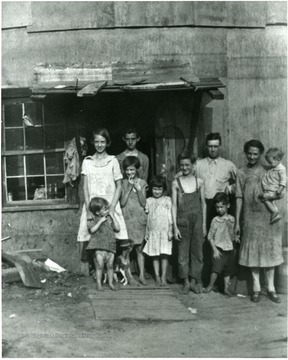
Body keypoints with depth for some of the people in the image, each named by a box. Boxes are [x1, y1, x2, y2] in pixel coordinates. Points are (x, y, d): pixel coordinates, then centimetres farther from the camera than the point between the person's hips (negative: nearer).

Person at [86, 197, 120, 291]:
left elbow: (118, 229, 4)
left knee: (110, 266, 6)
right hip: (99, 247, -4)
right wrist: (101, 221, -15)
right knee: (100, 266, -5)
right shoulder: (93, 220, 1)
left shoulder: (109, 219, 12)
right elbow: (92, 230, -16)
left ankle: (110, 283, 19)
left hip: (110, 246, 4)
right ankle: (98, 284, 7)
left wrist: (113, 217, 1)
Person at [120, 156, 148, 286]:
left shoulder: (142, 183, 4)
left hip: (139, 218, 1)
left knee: (139, 248, 6)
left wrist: (138, 190, -14)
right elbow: (122, 203, -7)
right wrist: (129, 188, -13)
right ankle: (129, 276, 7)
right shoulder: (123, 183, 1)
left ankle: (141, 275, 14)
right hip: (126, 218, -1)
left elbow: (143, 203, 0)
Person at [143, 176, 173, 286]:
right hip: (153, 231, 2)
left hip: (164, 231, -2)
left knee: (164, 254, -4)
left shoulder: (167, 200, 4)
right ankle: (157, 276, 10)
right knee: (155, 255, 3)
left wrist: (170, 231, -3)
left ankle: (163, 276, 4)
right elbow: (146, 217, 11)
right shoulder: (148, 201, 9)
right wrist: (146, 232, 9)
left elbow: (170, 216, 2)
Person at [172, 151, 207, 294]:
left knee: (197, 251, 6)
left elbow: (203, 204, 7)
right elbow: (174, 205, 0)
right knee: (183, 252, 5)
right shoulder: (176, 183, 0)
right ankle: (186, 281, 18)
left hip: (197, 220, 1)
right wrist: (175, 226, -4)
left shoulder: (199, 182, 3)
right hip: (182, 221, -1)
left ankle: (194, 280, 19)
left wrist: (204, 224, 5)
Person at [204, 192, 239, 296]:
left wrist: (235, 238, -2)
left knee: (228, 270, 9)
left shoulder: (231, 219, 4)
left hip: (229, 249, 4)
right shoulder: (215, 220, -7)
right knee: (216, 268, -10)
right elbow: (210, 236, -5)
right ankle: (210, 285, 9)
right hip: (219, 248, -4)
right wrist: (214, 249, -11)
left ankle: (226, 288, 21)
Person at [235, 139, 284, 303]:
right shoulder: (242, 173, 4)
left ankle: (271, 288, 14)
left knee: (269, 251, 5)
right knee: (253, 253, 4)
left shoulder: (268, 170, 4)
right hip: (250, 218, 0)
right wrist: (237, 222, 1)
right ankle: (256, 288, 15)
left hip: (269, 217, 0)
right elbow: (239, 198, 4)